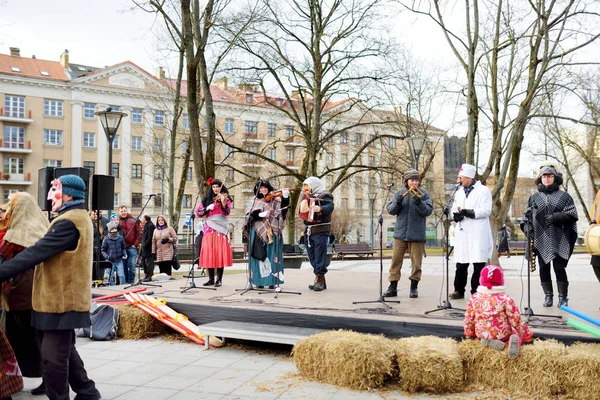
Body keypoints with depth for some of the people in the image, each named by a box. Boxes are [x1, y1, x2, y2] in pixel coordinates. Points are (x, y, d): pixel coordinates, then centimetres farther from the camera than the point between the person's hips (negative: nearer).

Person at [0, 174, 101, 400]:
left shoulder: (69, 222, -19)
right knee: (65, 350, 20)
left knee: (54, 355, -2)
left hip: (61, 300, -10)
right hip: (66, 297, 10)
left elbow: (36, 253, -25)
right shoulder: (79, 218, 14)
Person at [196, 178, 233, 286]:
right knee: (208, 253, 0)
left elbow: (227, 213, -9)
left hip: (220, 227, -3)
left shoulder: (226, 198, 6)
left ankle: (219, 279, -2)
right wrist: (208, 208, -8)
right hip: (209, 228, 3)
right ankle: (211, 279, 7)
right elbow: (198, 212, 8)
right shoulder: (207, 199, 15)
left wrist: (223, 204, -27)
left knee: (220, 253, -7)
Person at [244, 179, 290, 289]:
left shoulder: (275, 200, 8)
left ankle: (273, 280, -3)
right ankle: (260, 280, 5)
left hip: (272, 232, -1)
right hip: (258, 232, 2)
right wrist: (260, 214, -17)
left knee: (272, 256, -5)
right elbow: (250, 214, 0)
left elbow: (282, 209, -9)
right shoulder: (255, 201, 13)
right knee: (259, 255, 0)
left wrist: (285, 197, -25)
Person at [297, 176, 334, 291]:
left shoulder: (325, 195, -5)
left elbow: (330, 207, -24)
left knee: (320, 256, -10)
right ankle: (320, 280, 16)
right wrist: (301, 210, 16)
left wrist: (320, 209, -40)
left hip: (320, 231, -9)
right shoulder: (308, 197, 20)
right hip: (308, 230, 9)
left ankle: (320, 279, -9)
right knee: (312, 257, 9)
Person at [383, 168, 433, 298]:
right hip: (400, 233, 2)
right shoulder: (399, 193, 8)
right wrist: (397, 202, -15)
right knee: (396, 260, 3)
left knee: (416, 262, 3)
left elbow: (428, 211, -7)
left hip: (417, 234, -2)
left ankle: (414, 287, 15)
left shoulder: (423, 194, 2)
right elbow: (390, 210, 4)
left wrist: (419, 202, -22)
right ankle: (393, 288, 10)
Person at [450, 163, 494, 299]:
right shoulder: (459, 193, 19)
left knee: (478, 265, -1)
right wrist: (457, 215, -6)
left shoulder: (483, 191, -2)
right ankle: (459, 290, 15)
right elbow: (454, 210, 17)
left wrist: (468, 212, -20)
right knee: (461, 264, 7)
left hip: (478, 234, -5)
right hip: (462, 233, 5)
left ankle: (476, 291, 6)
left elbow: (486, 210, -12)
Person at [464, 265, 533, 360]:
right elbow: (516, 320, -11)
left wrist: (470, 334, 18)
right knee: (518, 334, 23)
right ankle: (514, 340, -15)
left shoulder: (474, 298, -6)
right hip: (503, 335, -3)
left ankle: (488, 341, -3)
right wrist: (527, 335, 3)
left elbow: (468, 319, 1)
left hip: (481, 335, 3)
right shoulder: (505, 298, -15)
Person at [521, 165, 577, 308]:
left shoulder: (564, 196, 7)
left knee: (559, 267, -4)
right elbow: (527, 215, 15)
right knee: (543, 268, 5)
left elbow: (572, 215, 0)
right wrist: (528, 227, -2)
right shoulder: (534, 198, 15)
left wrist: (555, 217, -13)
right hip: (541, 240, 3)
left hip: (559, 240, -2)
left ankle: (563, 297, 7)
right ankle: (548, 296, 16)